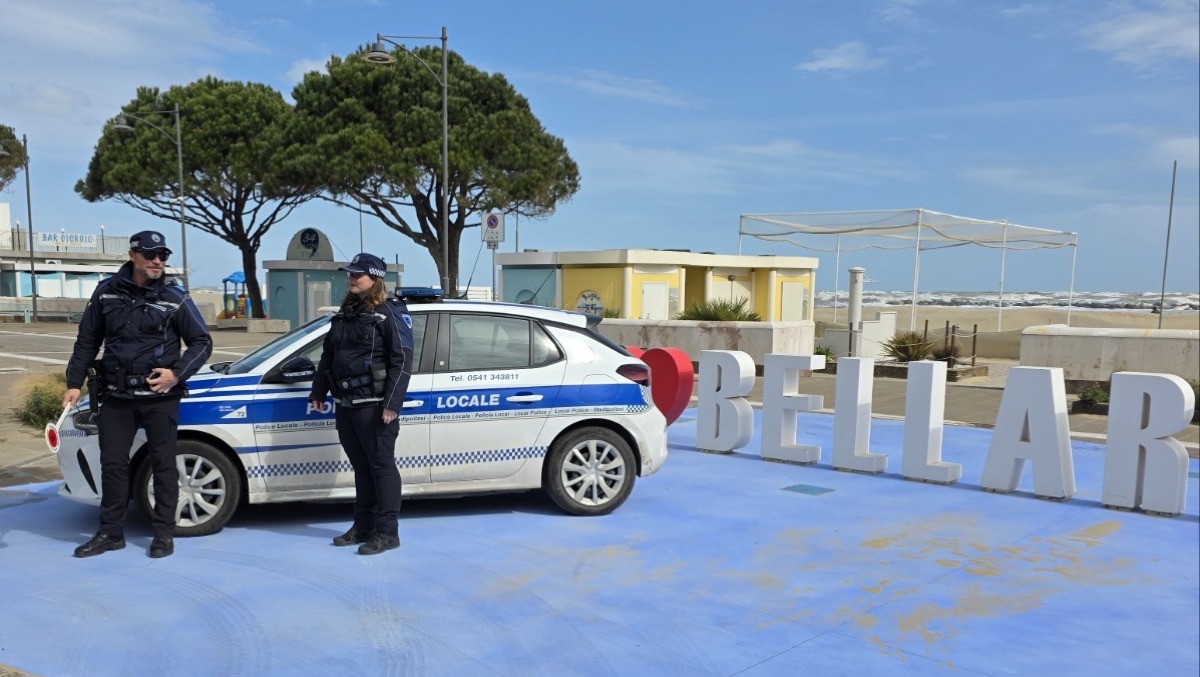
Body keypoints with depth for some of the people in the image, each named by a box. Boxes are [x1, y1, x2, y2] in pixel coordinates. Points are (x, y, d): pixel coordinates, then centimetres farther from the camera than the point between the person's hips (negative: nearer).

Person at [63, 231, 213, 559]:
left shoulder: (174, 297, -4)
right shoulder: (107, 292, 3)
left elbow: (202, 342, 0)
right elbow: (87, 341, 10)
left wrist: (177, 373, -13)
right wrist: (74, 382, 5)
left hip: (160, 397, -3)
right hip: (117, 396, 3)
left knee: (163, 464, 3)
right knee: (112, 463, 8)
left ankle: (164, 533, 13)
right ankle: (111, 533, 21)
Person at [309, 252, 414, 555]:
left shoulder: (390, 313, -7)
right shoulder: (344, 314, 17)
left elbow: (402, 360, -13)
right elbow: (327, 356, 24)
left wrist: (392, 403, -19)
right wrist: (318, 392, 20)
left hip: (374, 405, -8)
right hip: (345, 405, 8)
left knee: (381, 466, -4)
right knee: (361, 467, 14)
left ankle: (387, 532, 1)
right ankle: (363, 526, 23)